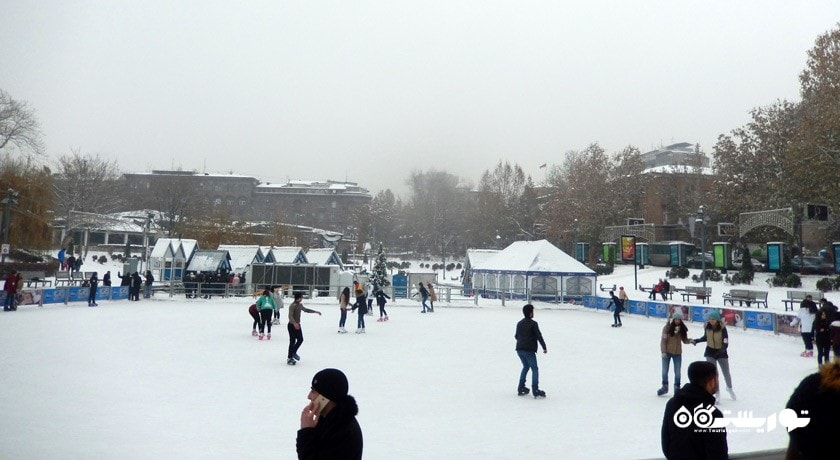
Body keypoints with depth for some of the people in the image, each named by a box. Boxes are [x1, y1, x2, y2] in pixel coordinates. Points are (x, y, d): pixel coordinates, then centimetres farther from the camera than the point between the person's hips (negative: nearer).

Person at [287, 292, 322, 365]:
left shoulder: (300, 305, 10)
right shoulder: (292, 305, -19)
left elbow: (306, 310, 28)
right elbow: (290, 316, -29)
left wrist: (316, 311, 32)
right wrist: (294, 323, -44)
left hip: (297, 325, 9)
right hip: (292, 325, -9)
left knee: (300, 340, 13)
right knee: (292, 341, -4)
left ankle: (294, 353, 32)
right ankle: (289, 358, 6)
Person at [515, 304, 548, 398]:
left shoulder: (519, 323, 12)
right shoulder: (533, 323, -10)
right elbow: (539, 336, -12)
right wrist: (544, 347, -3)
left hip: (519, 349, 7)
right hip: (529, 350, -7)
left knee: (525, 367, 22)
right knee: (534, 369, -1)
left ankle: (521, 388, 20)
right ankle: (535, 390, -10)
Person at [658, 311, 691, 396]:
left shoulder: (682, 329, -3)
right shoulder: (667, 327, -12)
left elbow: (684, 340, 3)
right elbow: (663, 340, -11)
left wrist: (690, 340, -19)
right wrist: (663, 351, -15)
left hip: (677, 353, 2)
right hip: (667, 352, -2)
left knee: (677, 372, 8)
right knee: (664, 371, 10)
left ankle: (677, 388, 25)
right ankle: (664, 387, 29)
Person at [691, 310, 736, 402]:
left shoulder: (722, 328, -23)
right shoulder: (707, 326, -12)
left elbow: (725, 343, -26)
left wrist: (721, 351, -43)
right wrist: (696, 341, -4)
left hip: (721, 353, -2)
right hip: (710, 352, 2)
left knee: (726, 373, 14)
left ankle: (729, 388, 44)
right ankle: (717, 393, 11)